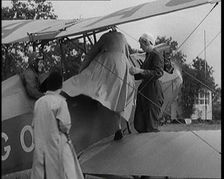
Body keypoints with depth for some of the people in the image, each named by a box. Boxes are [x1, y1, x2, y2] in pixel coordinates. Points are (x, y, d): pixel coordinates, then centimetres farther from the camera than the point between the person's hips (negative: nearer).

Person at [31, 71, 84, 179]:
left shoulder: (38, 102, 4)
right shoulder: (60, 101, -12)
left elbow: (34, 125, 10)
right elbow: (64, 125, -15)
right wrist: (66, 130, 5)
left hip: (40, 146, 6)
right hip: (57, 143, -5)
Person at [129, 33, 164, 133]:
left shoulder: (156, 56, -10)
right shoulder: (148, 56, 19)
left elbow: (158, 73, -23)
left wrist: (140, 71, -28)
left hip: (153, 92, -10)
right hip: (144, 93, 10)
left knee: (151, 125, -10)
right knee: (139, 124, 7)